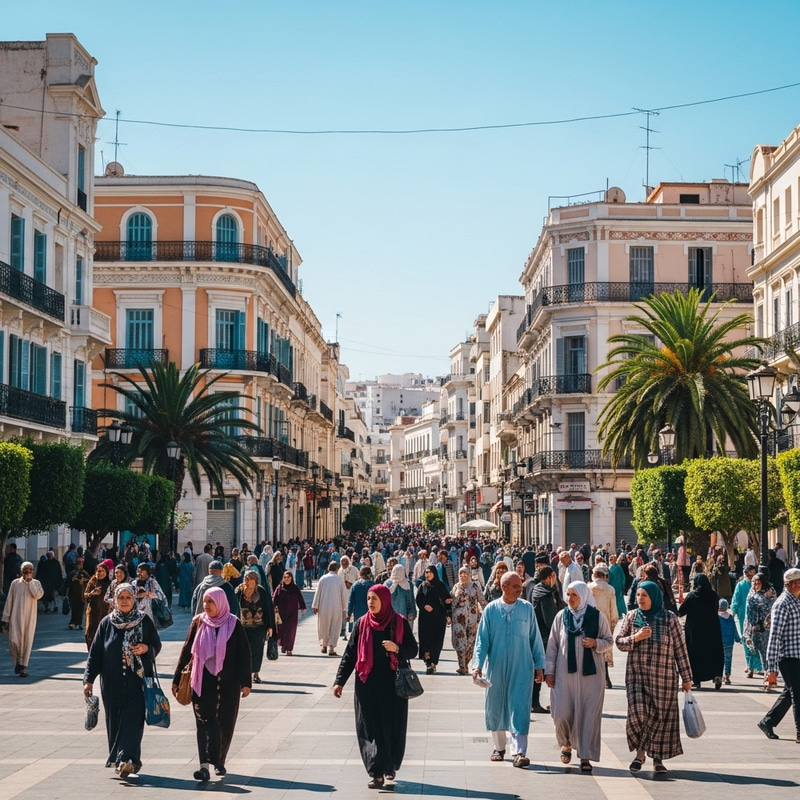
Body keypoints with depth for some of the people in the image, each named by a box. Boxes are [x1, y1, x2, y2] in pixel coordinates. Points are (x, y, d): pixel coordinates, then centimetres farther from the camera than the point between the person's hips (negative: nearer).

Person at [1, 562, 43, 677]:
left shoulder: (36, 583, 7)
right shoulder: (15, 583, 4)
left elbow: (38, 595, -14)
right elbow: (9, 601, 6)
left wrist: (30, 581, -9)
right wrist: (5, 619, 3)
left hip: (30, 617, 0)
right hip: (16, 616, 0)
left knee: (27, 641, 0)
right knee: (14, 640, -10)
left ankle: (23, 667, 10)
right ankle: (17, 661, 15)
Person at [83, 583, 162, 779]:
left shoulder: (145, 621, 1)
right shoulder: (107, 623, 4)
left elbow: (157, 645, 7)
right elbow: (95, 652, 5)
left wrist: (146, 648, -16)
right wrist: (89, 679, -1)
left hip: (137, 681, -2)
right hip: (112, 683, 2)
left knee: (132, 720, -11)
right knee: (114, 722, 6)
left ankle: (126, 759, -18)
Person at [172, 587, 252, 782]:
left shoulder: (234, 625, -3)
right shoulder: (198, 622, 2)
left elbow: (244, 654, -2)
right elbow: (186, 651, 6)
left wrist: (245, 682, -6)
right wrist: (177, 679, 6)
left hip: (227, 683, 0)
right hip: (202, 681, 0)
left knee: (224, 722, 7)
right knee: (204, 721, -7)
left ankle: (219, 761, 23)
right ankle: (205, 765, -13)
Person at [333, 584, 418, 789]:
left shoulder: (400, 623, -2)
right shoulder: (362, 624, 2)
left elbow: (413, 650, 1)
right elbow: (349, 654, 5)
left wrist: (397, 649, -19)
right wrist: (340, 681, 0)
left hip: (393, 685, -1)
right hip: (367, 684, 1)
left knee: (392, 726, 6)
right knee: (370, 728, -4)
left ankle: (390, 767, 25)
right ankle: (376, 773, -3)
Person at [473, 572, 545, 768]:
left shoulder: (527, 608, 1)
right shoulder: (491, 610, 0)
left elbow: (535, 638, 6)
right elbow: (482, 639, 2)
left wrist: (539, 665, 5)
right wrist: (478, 665, -7)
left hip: (521, 669, -1)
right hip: (496, 668, 1)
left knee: (519, 708, -8)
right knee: (495, 707, 10)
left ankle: (519, 752, -10)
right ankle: (499, 748, 26)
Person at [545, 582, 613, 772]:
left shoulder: (598, 617, -1)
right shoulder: (561, 616, 4)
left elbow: (609, 641, 6)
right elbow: (552, 645, 7)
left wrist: (596, 643, -15)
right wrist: (549, 670, 4)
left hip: (591, 673, -1)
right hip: (566, 673, 1)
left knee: (589, 714, -3)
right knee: (562, 712, -2)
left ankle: (585, 756, 5)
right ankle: (566, 744, 27)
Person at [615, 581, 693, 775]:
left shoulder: (669, 619, -2)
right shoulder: (631, 617, 5)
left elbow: (680, 649, 0)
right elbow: (619, 642, 6)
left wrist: (686, 678, 0)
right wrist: (635, 638, -14)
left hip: (663, 677, -1)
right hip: (637, 674, 1)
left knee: (661, 716, 2)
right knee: (638, 712, -14)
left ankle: (658, 758, 16)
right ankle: (640, 752, 6)